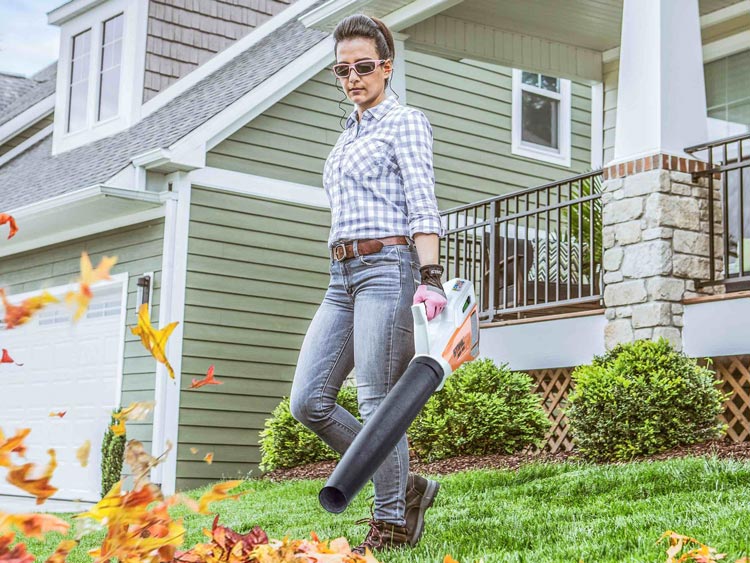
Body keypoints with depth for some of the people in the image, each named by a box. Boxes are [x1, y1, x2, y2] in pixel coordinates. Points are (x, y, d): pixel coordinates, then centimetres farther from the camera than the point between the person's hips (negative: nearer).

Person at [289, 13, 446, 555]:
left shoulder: (404, 122, 0)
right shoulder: (347, 136, 24)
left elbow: (423, 206, -10)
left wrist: (430, 278, -20)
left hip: (387, 267, -8)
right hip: (343, 276, 8)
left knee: (378, 402, -8)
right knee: (309, 400, 1)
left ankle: (392, 523, 5)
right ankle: (406, 486, 12)